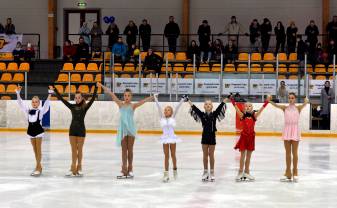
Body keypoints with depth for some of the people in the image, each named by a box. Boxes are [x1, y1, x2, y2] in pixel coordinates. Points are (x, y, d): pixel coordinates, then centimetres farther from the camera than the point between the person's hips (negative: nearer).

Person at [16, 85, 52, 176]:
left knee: (38, 149, -2)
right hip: (31, 130, 5)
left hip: (38, 130, -5)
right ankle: (39, 167, 19)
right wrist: (18, 93, -8)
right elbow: (20, 103, 2)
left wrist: (50, 93, -25)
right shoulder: (28, 110, 7)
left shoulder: (41, 111, -3)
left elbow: (46, 103, -15)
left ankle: (38, 168, -1)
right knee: (35, 150, 10)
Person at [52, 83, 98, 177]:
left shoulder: (85, 107, -3)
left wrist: (96, 88, -23)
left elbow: (92, 99, -14)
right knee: (73, 150, 7)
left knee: (79, 149, 6)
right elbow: (62, 99, 3)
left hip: (81, 129, -3)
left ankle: (79, 168, 15)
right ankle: (73, 168, 10)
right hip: (72, 129, 3)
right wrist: (55, 90, -3)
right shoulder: (72, 106, 4)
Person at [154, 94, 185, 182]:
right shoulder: (162, 118, 2)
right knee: (166, 156, 3)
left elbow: (177, 108, -6)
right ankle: (166, 174, 4)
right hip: (165, 138, 0)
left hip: (172, 138, 0)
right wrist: (156, 99, -8)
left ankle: (175, 170, 29)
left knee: (173, 155, 11)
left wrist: (182, 101, -13)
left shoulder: (173, 117, 2)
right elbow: (159, 108, -3)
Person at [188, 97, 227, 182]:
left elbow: (219, 108, -12)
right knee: (205, 155, 9)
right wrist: (188, 101, -18)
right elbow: (195, 109, -9)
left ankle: (212, 173, 15)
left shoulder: (214, 114, -3)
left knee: (211, 155, 6)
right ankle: (205, 172, 18)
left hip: (212, 136, -1)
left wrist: (225, 99, -22)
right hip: (204, 136, 1)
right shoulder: (202, 114, -1)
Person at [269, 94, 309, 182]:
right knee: (287, 152, 7)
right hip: (287, 130, 2)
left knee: (294, 152, 2)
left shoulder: (298, 108, 1)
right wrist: (270, 101, -28)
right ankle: (288, 173, 14)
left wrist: (306, 102, -42)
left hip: (295, 130, -2)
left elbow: (304, 105, -18)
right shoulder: (285, 108, 6)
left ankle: (295, 173, 9)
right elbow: (276, 105, -8)